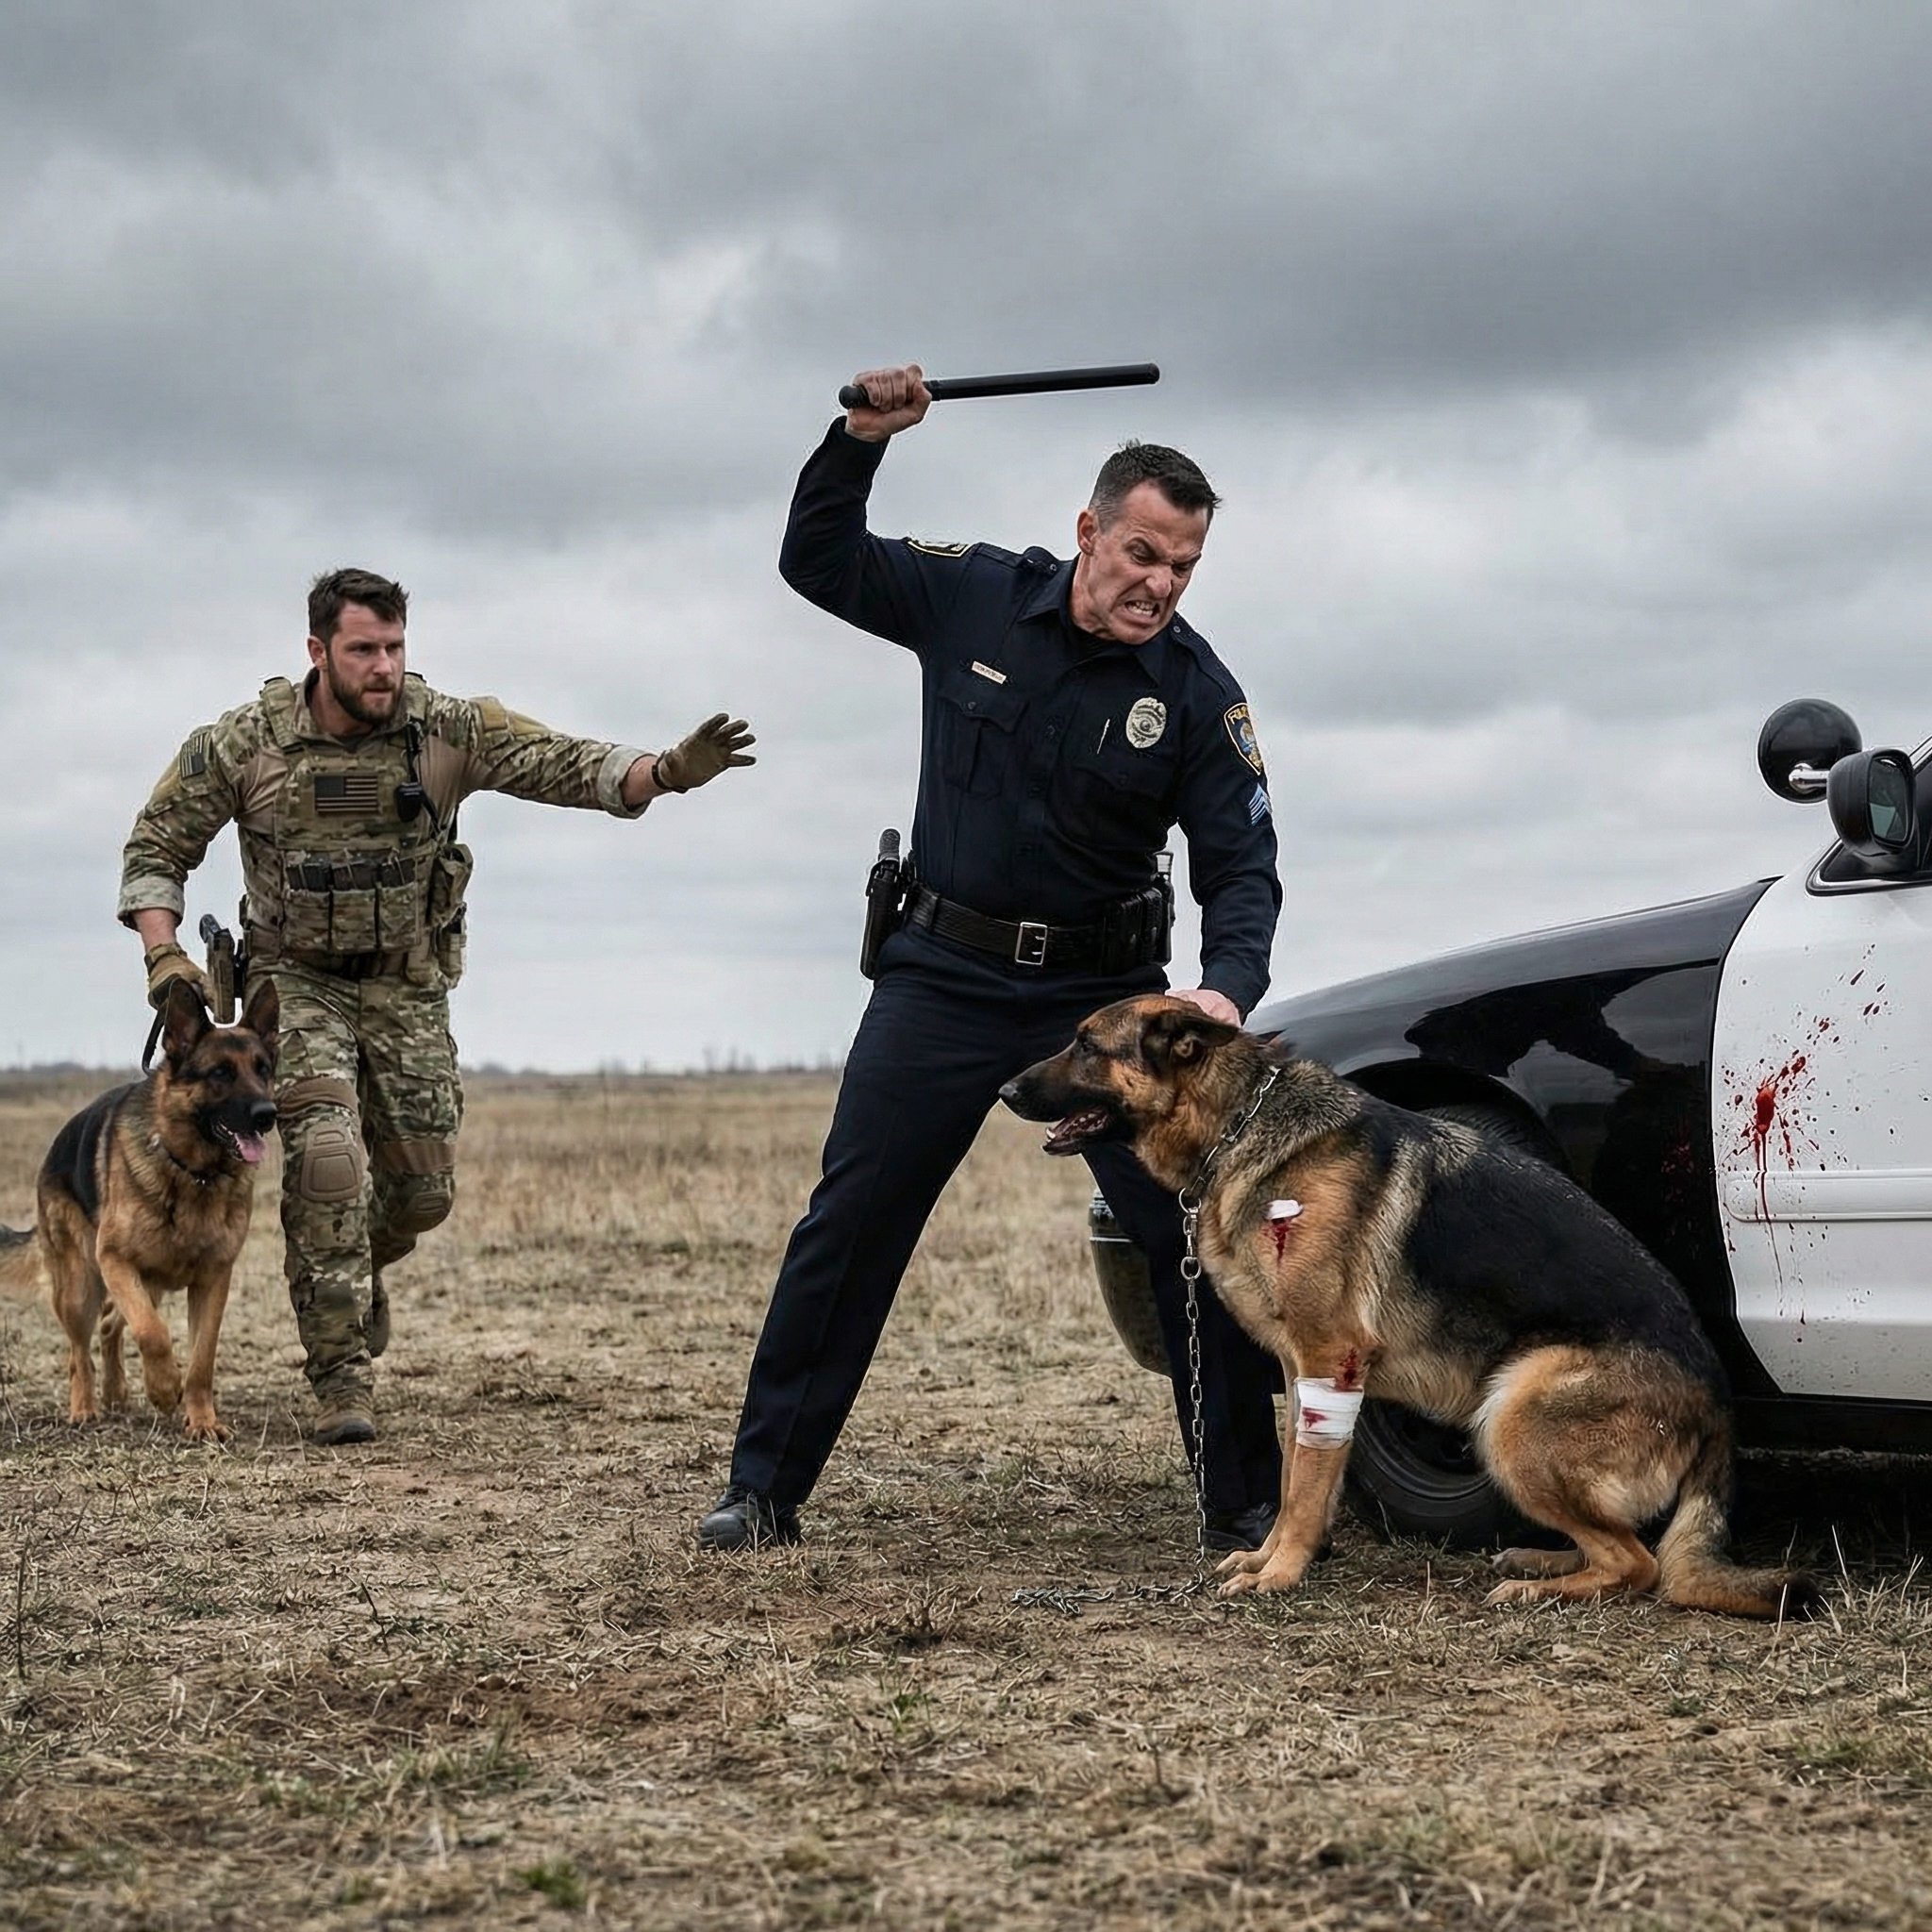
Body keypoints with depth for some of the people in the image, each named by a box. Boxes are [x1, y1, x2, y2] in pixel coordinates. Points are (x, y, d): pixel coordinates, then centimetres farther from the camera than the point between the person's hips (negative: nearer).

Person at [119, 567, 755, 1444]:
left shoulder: (448, 729, -12)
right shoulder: (244, 743, -13)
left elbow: (560, 763, -23)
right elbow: (157, 847, -2)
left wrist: (669, 770, -40)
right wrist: (164, 956, -16)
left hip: (408, 986, 2)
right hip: (299, 982, -2)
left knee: (421, 1188, 4)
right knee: (327, 1154, -21)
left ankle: (352, 1260, 41)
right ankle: (342, 1378, -12)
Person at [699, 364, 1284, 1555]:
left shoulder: (1198, 693, -10)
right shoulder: (975, 599, -5)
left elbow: (1242, 867, -12)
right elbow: (819, 565, 5)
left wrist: (1228, 988, -32)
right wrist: (860, 443, -12)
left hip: (1107, 988, -1)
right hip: (947, 973, 1)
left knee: (1199, 1233, -5)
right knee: (849, 1225, 2)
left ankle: (1246, 1504, 8)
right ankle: (765, 1491, 11)